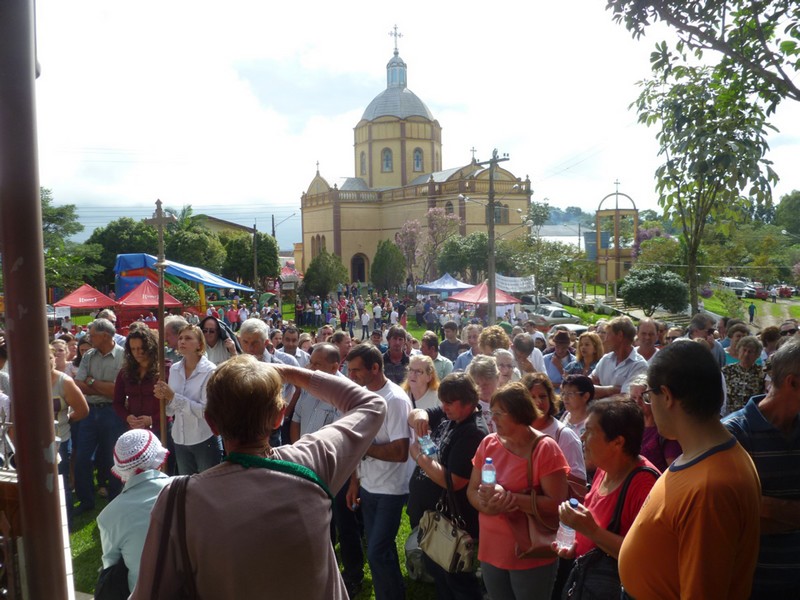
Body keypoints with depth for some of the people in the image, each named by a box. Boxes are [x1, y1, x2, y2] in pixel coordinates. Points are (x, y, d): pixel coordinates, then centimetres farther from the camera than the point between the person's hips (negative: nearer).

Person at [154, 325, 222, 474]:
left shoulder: (210, 370, -14)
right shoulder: (174, 369, 2)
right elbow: (170, 411, 7)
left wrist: (174, 397, -23)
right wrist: (164, 398, -13)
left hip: (205, 440, -5)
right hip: (180, 440, 5)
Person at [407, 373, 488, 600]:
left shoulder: (474, 433, -26)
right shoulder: (446, 415, -1)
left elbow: (454, 482, -30)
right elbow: (414, 415, 4)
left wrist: (419, 457, -21)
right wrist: (420, 415, -20)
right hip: (430, 514, 9)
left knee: (456, 579, 10)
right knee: (436, 571, 25)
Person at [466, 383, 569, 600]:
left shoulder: (545, 448, -16)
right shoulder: (488, 443, 1)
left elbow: (556, 504, -20)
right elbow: (472, 490, 4)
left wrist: (508, 497, -26)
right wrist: (488, 505, -18)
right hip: (491, 551, 5)